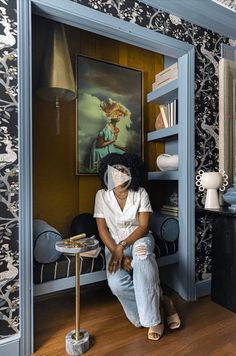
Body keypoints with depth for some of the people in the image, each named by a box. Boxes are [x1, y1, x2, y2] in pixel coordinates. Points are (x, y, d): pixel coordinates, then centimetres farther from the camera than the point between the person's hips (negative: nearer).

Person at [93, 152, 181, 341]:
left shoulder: (140, 193, -10)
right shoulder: (102, 195, -8)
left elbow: (143, 227, -12)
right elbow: (103, 229, -8)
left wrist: (122, 246, -25)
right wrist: (118, 254, -19)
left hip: (139, 239, -1)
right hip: (114, 244, 1)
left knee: (142, 252, -38)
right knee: (116, 283, -28)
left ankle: (154, 317, -23)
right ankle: (160, 304, -5)